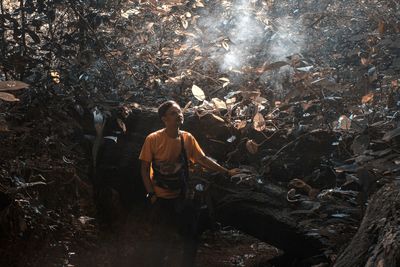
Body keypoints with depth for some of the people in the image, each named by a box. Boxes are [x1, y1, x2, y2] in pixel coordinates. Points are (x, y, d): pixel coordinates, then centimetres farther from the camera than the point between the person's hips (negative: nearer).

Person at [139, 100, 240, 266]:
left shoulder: (187, 138, -3)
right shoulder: (153, 139, -13)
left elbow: (203, 159, 5)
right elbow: (145, 169, -8)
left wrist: (226, 172, 4)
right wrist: (151, 194, -13)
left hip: (182, 197, 4)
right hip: (161, 198, -3)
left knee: (191, 236, 5)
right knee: (163, 238, 3)